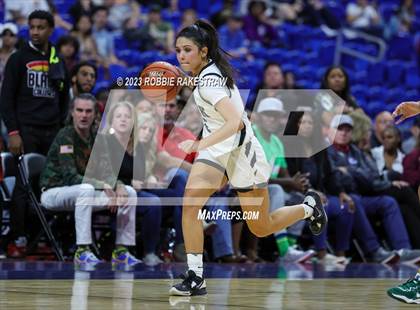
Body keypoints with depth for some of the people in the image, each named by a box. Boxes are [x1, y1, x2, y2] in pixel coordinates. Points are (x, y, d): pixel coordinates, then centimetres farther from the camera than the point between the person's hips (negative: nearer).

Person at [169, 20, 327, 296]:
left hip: (240, 150, -8)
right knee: (190, 202, -9)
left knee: (262, 228, 1)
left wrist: (199, 144, -45)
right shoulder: (211, 70, 1)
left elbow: (235, 122, -38)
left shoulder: (209, 82, -26)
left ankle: (309, 207, 28)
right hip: (216, 150, 8)